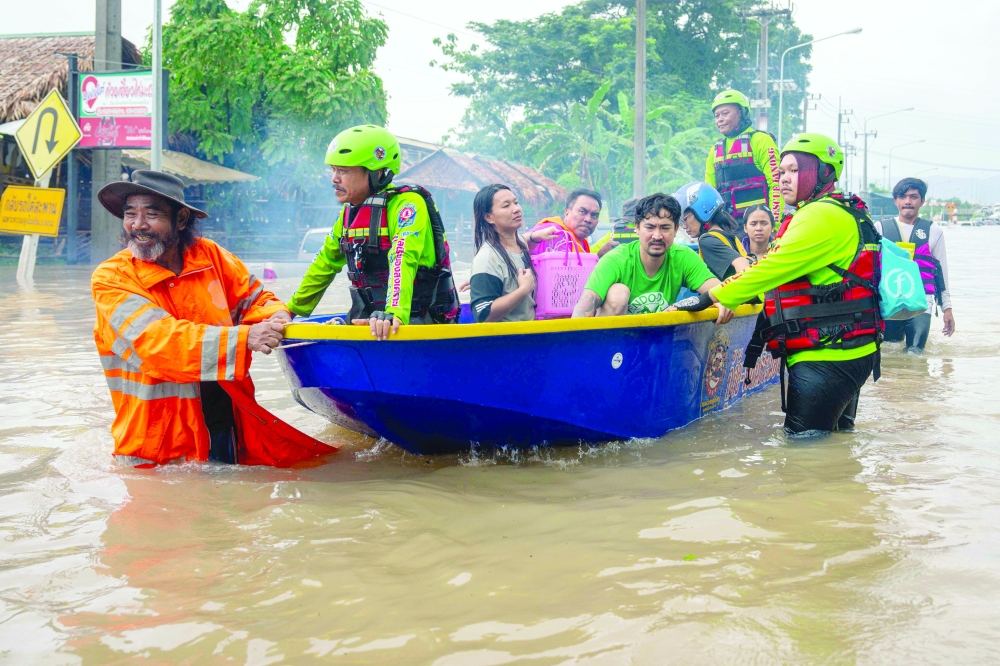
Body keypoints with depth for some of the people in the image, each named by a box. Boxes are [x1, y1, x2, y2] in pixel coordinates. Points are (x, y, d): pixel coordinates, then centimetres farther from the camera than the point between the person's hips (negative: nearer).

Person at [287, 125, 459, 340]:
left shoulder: (407, 204, -12)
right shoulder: (348, 215, 13)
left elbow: (403, 260, -28)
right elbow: (324, 265, 24)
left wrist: (395, 313, -42)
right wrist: (291, 310, 25)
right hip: (369, 322, 7)